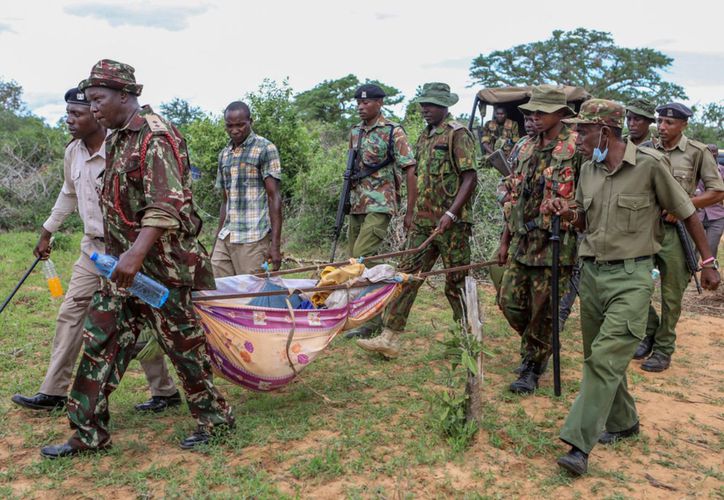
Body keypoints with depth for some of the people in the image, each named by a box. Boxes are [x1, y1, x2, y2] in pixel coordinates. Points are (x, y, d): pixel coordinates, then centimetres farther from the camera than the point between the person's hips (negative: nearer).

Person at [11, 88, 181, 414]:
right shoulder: (73, 152, 6)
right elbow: (67, 195, 21)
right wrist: (47, 234, 27)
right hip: (93, 247, 8)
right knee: (70, 314, 9)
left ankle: (166, 392, 15)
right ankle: (53, 393, 21)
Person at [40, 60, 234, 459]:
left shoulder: (156, 138, -15)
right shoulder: (117, 140, 14)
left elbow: (167, 206, -26)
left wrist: (137, 254, -35)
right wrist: (120, 253, 21)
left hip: (161, 264, -9)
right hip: (125, 261, 9)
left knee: (182, 342, 2)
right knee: (101, 340, 9)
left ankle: (215, 418, 21)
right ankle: (89, 433, 20)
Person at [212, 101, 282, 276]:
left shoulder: (265, 149, -2)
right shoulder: (224, 155, 16)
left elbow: (274, 197, -7)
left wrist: (276, 244, -13)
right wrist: (216, 241, 17)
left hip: (253, 239, -6)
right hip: (225, 238, 6)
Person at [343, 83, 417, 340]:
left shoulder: (393, 132, -7)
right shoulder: (355, 132, 14)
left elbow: (410, 172, -9)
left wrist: (410, 212, -12)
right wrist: (348, 199, 15)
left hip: (380, 206, -8)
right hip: (357, 205, 8)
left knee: (361, 258, -16)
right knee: (356, 260, 8)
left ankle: (372, 321, -6)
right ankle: (374, 314, 21)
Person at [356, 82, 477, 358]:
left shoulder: (457, 134, -8)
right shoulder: (425, 136, 16)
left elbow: (470, 178, -15)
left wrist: (450, 214, -23)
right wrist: (413, 214, 19)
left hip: (452, 223, -7)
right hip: (423, 222, 7)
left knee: (457, 282, 3)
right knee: (407, 275, 3)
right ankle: (389, 338, 5)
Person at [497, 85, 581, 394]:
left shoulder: (577, 147, -8)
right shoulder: (526, 149, 13)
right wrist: (505, 240, 16)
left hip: (555, 244, -7)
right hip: (522, 243, 7)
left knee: (544, 312, 3)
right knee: (510, 303, 11)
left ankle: (533, 367, 19)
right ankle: (539, 345, 36)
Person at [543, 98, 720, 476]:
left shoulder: (650, 164, -12)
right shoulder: (588, 170, 5)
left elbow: (686, 213, -1)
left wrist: (708, 261, 4)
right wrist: (567, 213, -6)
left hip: (631, 277, -6)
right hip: (591, 272, 7)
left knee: (605, 358, -14)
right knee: (598, 357, 14)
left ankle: (580, 445, -12)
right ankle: (623, 423, 34)